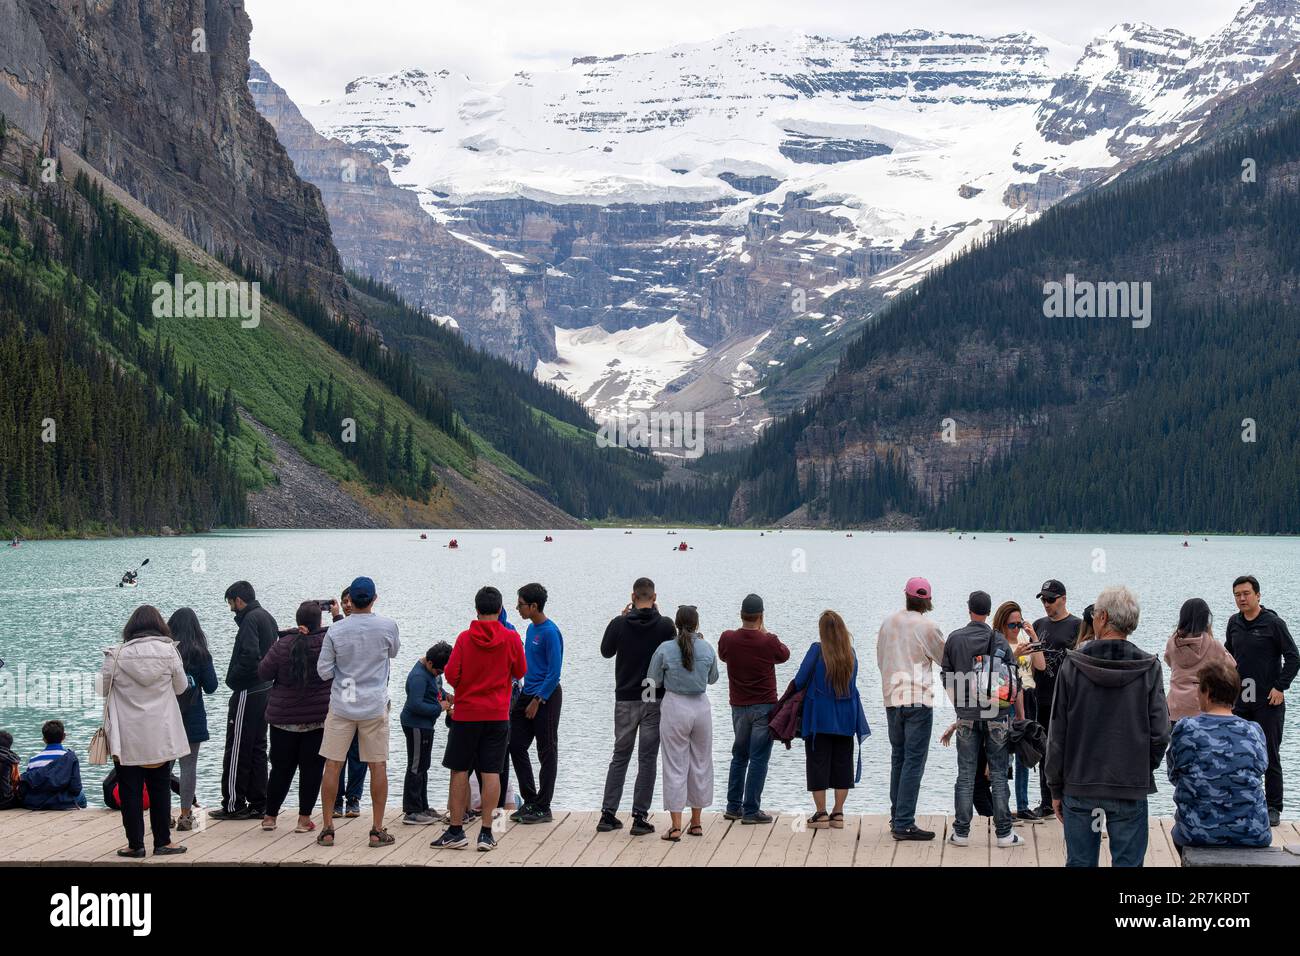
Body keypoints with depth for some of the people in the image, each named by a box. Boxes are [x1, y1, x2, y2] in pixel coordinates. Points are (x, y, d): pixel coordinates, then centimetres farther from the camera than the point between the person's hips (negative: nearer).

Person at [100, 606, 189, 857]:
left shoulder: (116, 655, -9)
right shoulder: (168, 651, -6)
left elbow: (103, 688, 3)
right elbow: (181, 687, 5)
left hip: (127, 738, -1)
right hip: (160, 736, 1)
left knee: (130, 790, 7)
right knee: (160, 789, 11)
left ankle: (135, 844, 9)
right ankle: (162, 842, 15)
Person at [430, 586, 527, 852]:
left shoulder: (465, 637, -8)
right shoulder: (511, 638, -5)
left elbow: (451, 674, -8)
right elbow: (520, 672, 6)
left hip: (466, 712, -1)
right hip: (498, 715, 1)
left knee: (459, 771, 7)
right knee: (491, 772, 3)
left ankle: (455, 831, 7)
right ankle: (486, 832, 1)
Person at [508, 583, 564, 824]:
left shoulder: (550, 632, -17)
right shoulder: (531, 628, 9)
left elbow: (554, 672, -19)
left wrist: (537, 701, -17)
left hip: (546, 696, -9)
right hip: (527, 693, 9)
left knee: (547, 753, 1)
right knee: (516, 746, 9)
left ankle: (543, 808, 7)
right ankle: (530, 801, 18)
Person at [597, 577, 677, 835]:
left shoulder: (619, 623, -5)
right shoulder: (665, 625, -8)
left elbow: (606, 652, 12)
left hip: (625, 700, 2)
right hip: (655, 700, -2)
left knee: (619, 757, 13)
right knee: (647, 759, 3)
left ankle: (608, 814, 12)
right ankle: (640, 818, 1)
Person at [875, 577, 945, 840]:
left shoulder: (888, 623, 6)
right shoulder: (927, 627, -10)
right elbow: (948, 661, 3)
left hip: (891, 700, 6)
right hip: (919, 700, -6)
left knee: (898, 759, 16)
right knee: (914, 762, -5)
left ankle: (896, 817, 21)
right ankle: (904, 824, -9)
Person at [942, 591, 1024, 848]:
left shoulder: (954, 639, 0)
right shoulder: (1000, 641, -2)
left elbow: (947, 678, 6)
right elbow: (1015, 680, -1)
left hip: (967, 715, 0)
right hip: (998, 716, 0)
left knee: (966, 774, 5)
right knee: (998, 774, 5)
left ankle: (961, 832, 5)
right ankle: (1003, 832, 5)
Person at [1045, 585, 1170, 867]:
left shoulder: (1072, 666, -6)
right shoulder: (1148, 669, -5)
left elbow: (1057, 734, -2)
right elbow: (1160, 733, -6)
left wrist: (1056, 788, 6)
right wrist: (1144, 770, 11)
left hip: (1080, 785, 0)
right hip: (1130, 790, 0)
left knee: (1079, 861, 9)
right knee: (1127, 862, 6)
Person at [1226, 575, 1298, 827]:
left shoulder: (1273, 623, -8)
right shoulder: (1234, 623, 8)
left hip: (1268, 702, -5)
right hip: (1239, 701, 5)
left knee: (1270, 755, -2)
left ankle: (1274, 808, 4)